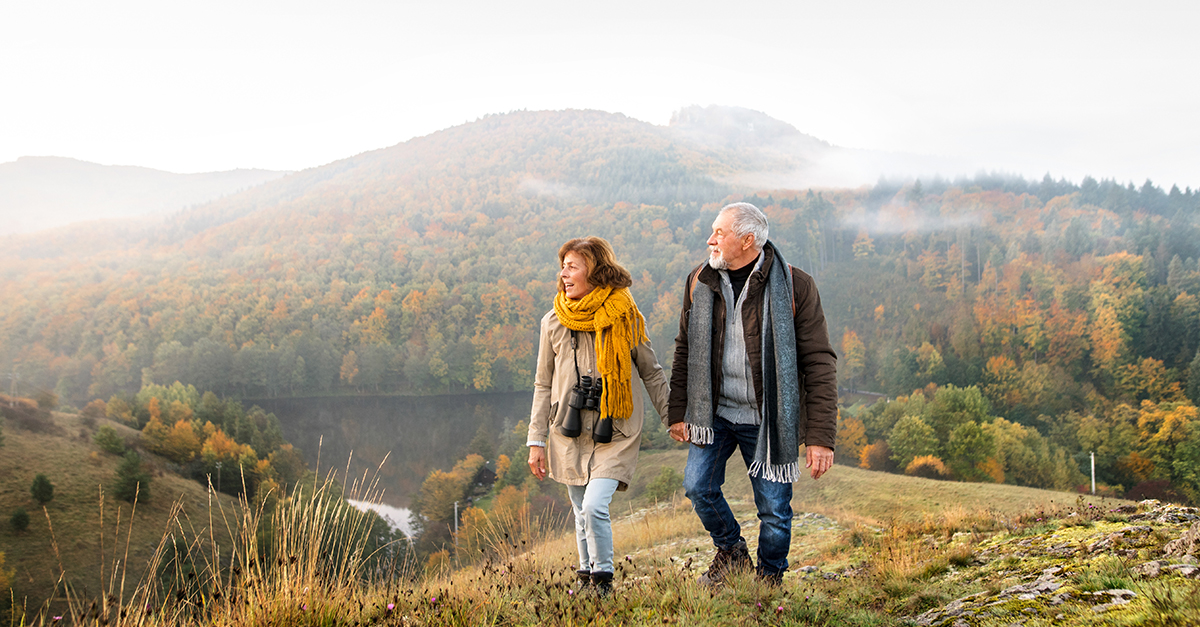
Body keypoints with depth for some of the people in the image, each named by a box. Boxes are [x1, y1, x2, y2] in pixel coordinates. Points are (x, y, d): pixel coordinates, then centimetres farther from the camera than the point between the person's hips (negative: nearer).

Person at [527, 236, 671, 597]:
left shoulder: (626, 318, -3)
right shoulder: (554, 322, 4)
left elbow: (652, 374, 7)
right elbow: (543, 385, 9)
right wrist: (536, 441, 6)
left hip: (615, 434, -3)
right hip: (569, 433, 3)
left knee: (594, 506, -17)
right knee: (581, 514, 10)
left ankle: (603, 579, 1)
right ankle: (586, 576, 28)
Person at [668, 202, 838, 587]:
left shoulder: (794, 287, -11)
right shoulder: (699, 282, 2)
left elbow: (819, 363, -11)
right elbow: (685, 350, 11)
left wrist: (820, 437, -16)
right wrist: (678, 412, 6)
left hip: (768, 420, -3)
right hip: (714, 413, 3)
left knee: (774, 509, 2)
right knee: (698, 486, -3)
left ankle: (769, 578, 28)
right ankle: (731, 552, 25)